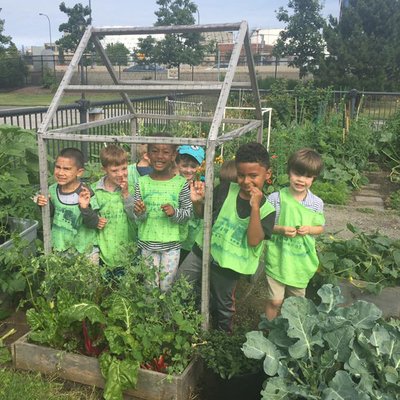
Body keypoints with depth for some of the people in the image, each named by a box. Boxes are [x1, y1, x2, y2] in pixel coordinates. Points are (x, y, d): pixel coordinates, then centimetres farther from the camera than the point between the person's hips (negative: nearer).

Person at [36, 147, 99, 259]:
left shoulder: (85, 194, -22)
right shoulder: (53, 190, -7)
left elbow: (93, 224, -21)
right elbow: (50, 214, 9)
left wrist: (85, 208, -37)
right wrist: (45, 205, -12)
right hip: (59, 247, 4)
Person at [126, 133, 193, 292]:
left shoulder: (181, 183, -7)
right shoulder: (142, 182, -3)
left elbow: (188, 212, -3)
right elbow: (136, 217, 0)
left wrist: (175, 212, -22)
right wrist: (138, 213, -23)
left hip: (171, 244, -1)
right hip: (147, 243, 1)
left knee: (167, 286, 13)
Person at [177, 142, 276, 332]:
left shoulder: (267, 209, -14)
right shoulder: (226, 191, -7)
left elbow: (253, 240, -24)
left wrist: (255, 207, -32)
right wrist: (197, 201, -18)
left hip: (228, 266, -2)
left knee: (224, 307, 18)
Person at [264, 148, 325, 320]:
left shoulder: (317, 203, -5)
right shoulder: (276, 198, -13)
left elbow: (320, 228, 7)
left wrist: (309, 229, -14)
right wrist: (281, 229, -23)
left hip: (302, 262, 3)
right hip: (278, 259, -3)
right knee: (275, 301, 5)